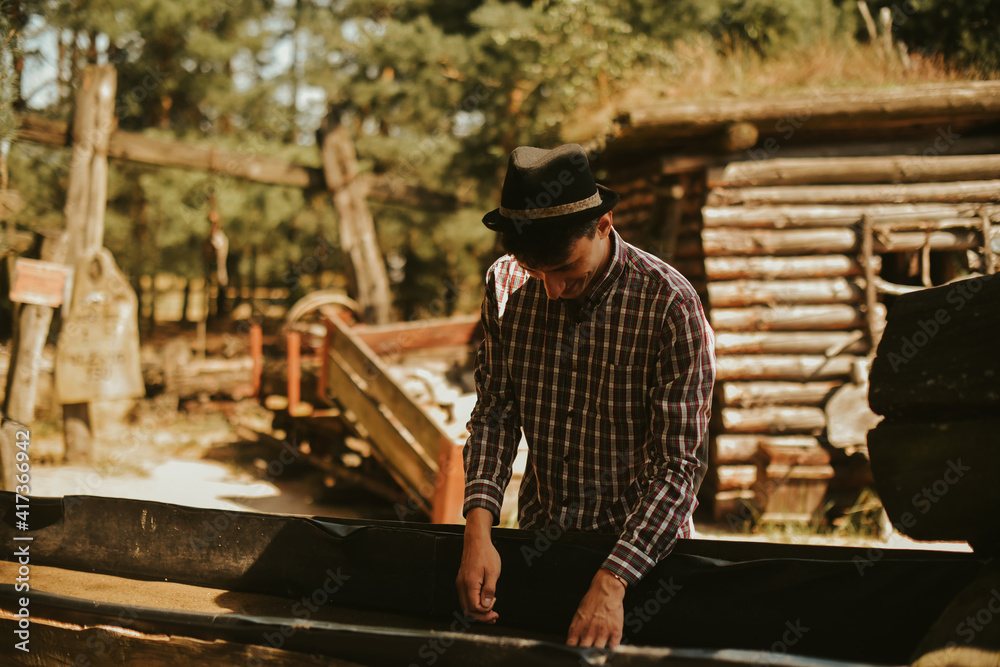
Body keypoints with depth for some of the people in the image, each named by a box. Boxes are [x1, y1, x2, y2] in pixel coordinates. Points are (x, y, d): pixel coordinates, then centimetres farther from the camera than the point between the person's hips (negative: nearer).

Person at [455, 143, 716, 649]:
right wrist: (478, 531, -16)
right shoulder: (507, 285, -8)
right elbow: (495, 415, -1)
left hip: (641, 540, -4)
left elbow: (679, 464, -22)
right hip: (539, 530, 4)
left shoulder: (670, 305, -22)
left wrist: (611, 582, -30)